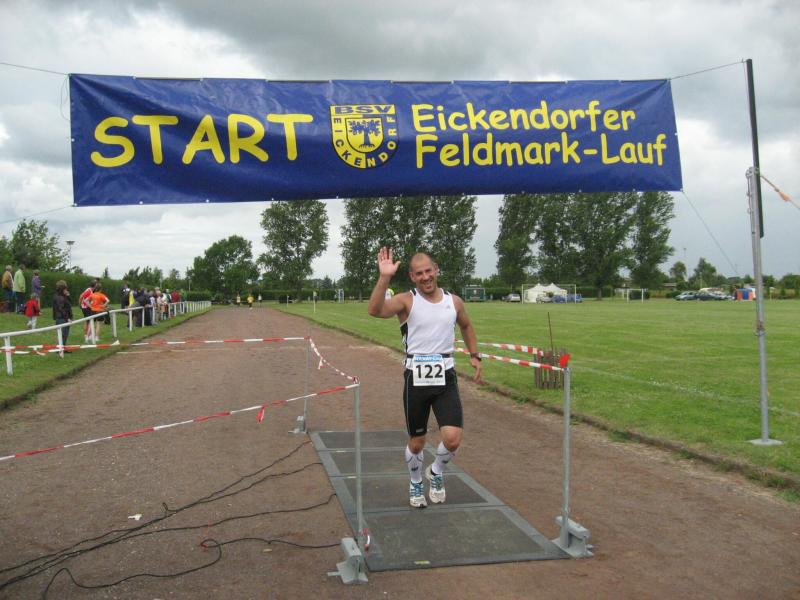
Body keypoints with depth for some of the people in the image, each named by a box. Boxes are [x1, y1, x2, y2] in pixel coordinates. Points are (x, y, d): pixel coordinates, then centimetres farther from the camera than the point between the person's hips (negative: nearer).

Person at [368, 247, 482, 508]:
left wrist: (474, 355, 16)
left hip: (446, 379, 2)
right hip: (416, 379, -2)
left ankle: (436, 472, 22)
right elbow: (375, 310, -27)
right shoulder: (406, 300, -7)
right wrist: (384, 277, -37)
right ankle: (416, 484, 39)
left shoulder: (454, 301, 4)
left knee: (453, 438, -11)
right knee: (417, 441, 10)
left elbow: (466, 326, 26)